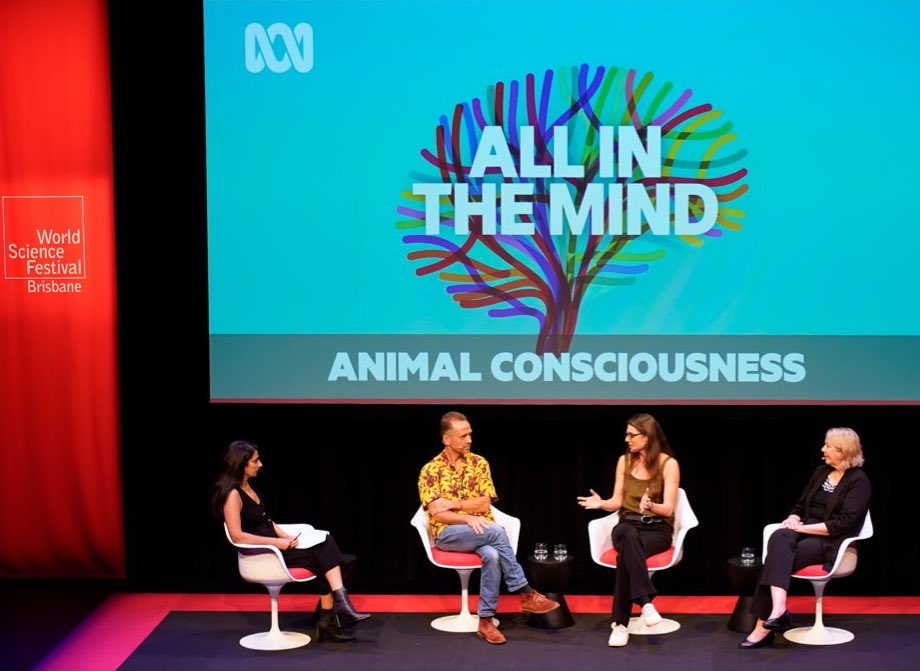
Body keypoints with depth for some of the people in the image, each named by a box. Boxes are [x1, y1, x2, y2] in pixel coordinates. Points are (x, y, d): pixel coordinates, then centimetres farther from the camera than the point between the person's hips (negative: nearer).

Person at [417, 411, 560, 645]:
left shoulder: (479, 463, 9)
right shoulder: (431, 470, -1)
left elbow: (485, 504, 1)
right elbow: (436, 513, -10)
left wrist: (453, 504, -10)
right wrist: (468, 518, -23)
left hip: (480, 531, 3)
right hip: (448, 534, -3)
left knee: (492, 555, -34)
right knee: (496, 531, -33)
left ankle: (485, 620, -28)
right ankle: (525, 593, -25)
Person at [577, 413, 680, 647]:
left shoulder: (668, 464, -6)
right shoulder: (625, 460, 7)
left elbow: (668, 509, -10)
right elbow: (618, 502, 8)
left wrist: (650, 505, -31)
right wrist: (601, 503, -14)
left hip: (658, 528, -3)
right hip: (628, 524, 3)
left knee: (626, 553, -37)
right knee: (628, 536, -39)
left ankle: (620, 623, -37)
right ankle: (645, 601, -49)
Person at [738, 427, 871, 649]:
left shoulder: (858, 481, -5)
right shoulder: (820, 472, 17)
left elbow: (843, 524, -14)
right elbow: (801, 506, 22)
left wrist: (803, 528, -18)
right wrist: (793, 520, -1)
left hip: (831, 542, -6)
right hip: (806, 532, 6)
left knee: (777, 556, -30)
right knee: (779, 538, -30)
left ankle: (764, 626, -35)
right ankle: (778, 609, -42)